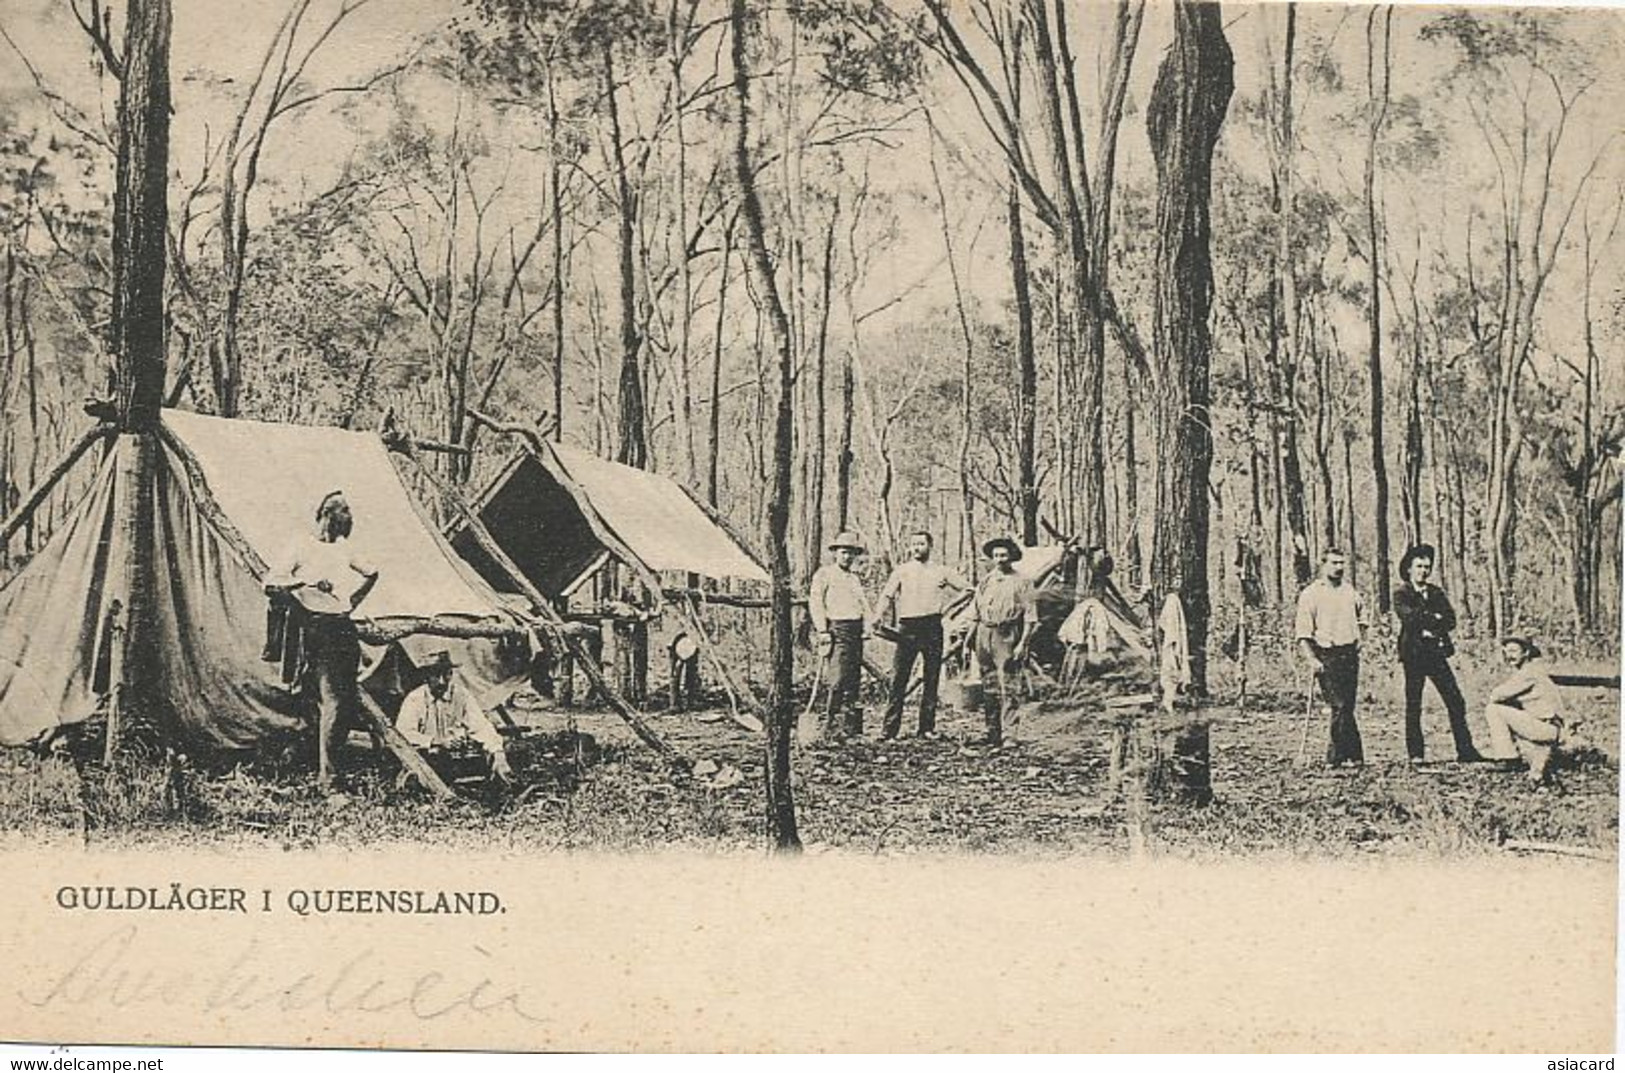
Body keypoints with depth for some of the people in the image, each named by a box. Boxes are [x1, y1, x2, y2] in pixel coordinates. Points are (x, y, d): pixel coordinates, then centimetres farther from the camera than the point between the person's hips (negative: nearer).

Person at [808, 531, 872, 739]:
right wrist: (822, 630, -12)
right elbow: (815, 602, -4)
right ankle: (832, 726, -13)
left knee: (853, 680, 4)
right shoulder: (824, 574, 2)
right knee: (839, 680, -14)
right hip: (837, 630, -7)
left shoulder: (855, 579, 23)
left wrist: (866, 627, 7)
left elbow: (864, 605, 23)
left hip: (856, 631, 7)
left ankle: (851, 725, 8)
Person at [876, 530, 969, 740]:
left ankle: (927, 727, 10)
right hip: (908, 627, -1)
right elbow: (887, 595, 1)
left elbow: (966, 590, 16)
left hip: (932, 626, 1)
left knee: (931, 679, 4)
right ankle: (890, 727, -5)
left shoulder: (941, 572, 10)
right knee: (898, 677, -6)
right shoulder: (901, 571, 8)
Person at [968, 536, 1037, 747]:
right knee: (987, 685, 8)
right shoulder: (986, 581, 15)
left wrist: (1023, 643, -10)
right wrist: (971, 641, 14)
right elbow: (974, 614, 19)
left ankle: (1007, 733, -8)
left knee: (1006, 686, -9)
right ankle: (992, 731, 16)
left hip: (1007, 635, -5)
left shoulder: (1022, 582, 0)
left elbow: (1030, 617, -3)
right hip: (984, 634, 5)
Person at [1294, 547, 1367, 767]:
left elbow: (1361, 613, 34)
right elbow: (1302, 633, -7)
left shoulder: (1349, 590, 13)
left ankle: (1336, 757, 9)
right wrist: (1311, 659, -17)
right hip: (1326, 656, -5)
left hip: (1350, 654, 5)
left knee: (1346, 707, 3)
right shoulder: (1311, 594, -3)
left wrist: (1359, 635, 18)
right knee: (1339, 706, -11)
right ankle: (1355, 755, -4)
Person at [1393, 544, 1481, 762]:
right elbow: (1409, 617, -16)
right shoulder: (1401, 594, 1)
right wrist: (1435, 618, -6)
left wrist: (1429, 626, -10)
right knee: (1413, 706, -3)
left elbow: (1450, 621, 6)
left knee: (1456, 701, 0)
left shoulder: (1436, 592, 16)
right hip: (1413, 654, -4)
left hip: (1437, 652, 4)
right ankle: (1415, 754, 2)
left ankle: (1465, 750, 4)